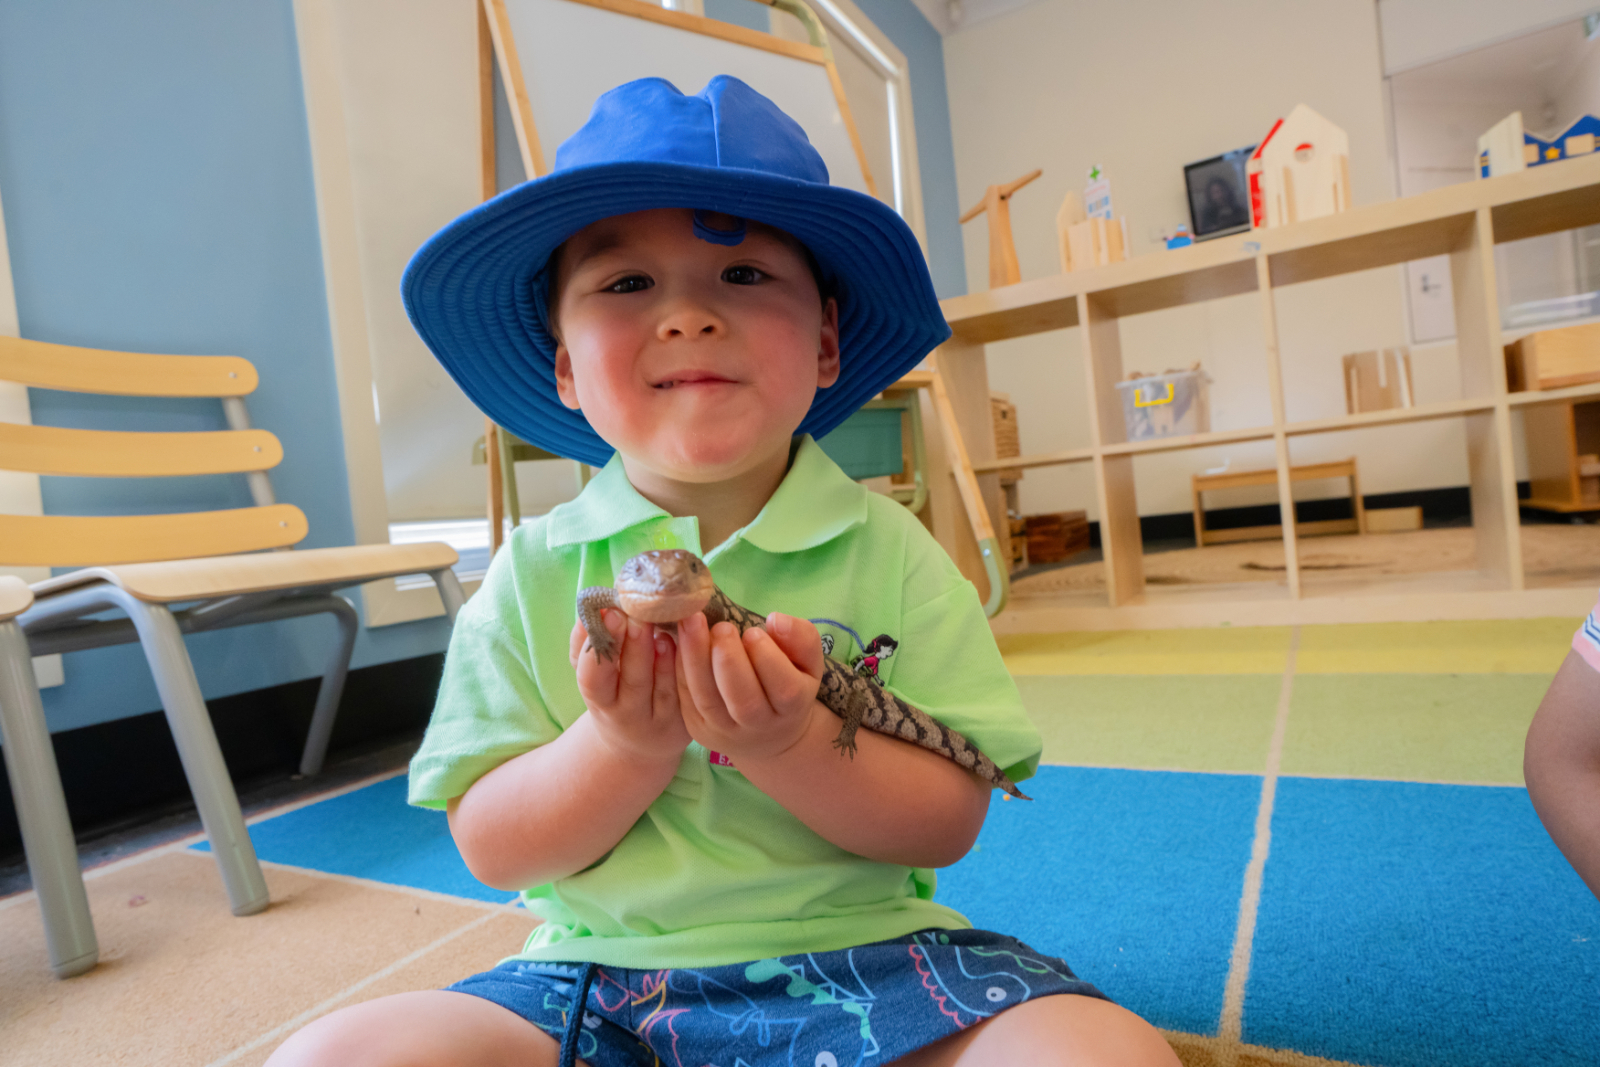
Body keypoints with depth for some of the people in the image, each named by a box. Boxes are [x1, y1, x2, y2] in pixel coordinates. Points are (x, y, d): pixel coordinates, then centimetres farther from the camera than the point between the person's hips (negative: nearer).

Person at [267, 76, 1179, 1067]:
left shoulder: (887, 553, -7)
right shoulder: (534, 574, -4)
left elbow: (949, 821, -7)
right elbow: (491, 847, -2)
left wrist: (790, 743, -25)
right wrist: (625, 746, -21)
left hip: (859, 957, -1)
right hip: (596, 974, 2)